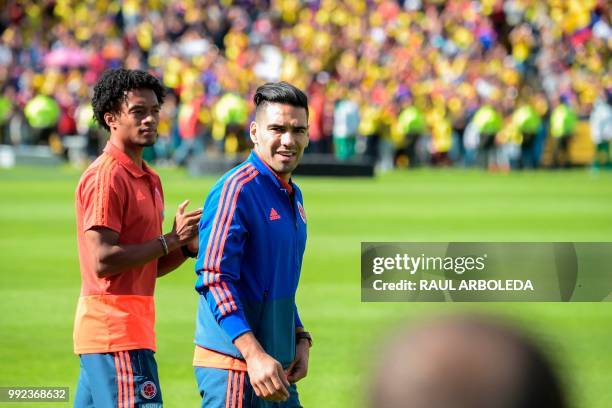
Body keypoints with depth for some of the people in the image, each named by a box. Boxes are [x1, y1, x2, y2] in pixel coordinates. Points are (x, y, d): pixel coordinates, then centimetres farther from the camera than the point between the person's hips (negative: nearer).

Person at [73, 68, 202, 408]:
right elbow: (103, 261, -19)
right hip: (116, 330, -10)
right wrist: (171, 240, -14)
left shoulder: (149, 179, 18)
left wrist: (188, 246, 5)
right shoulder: (106, 176, -12)